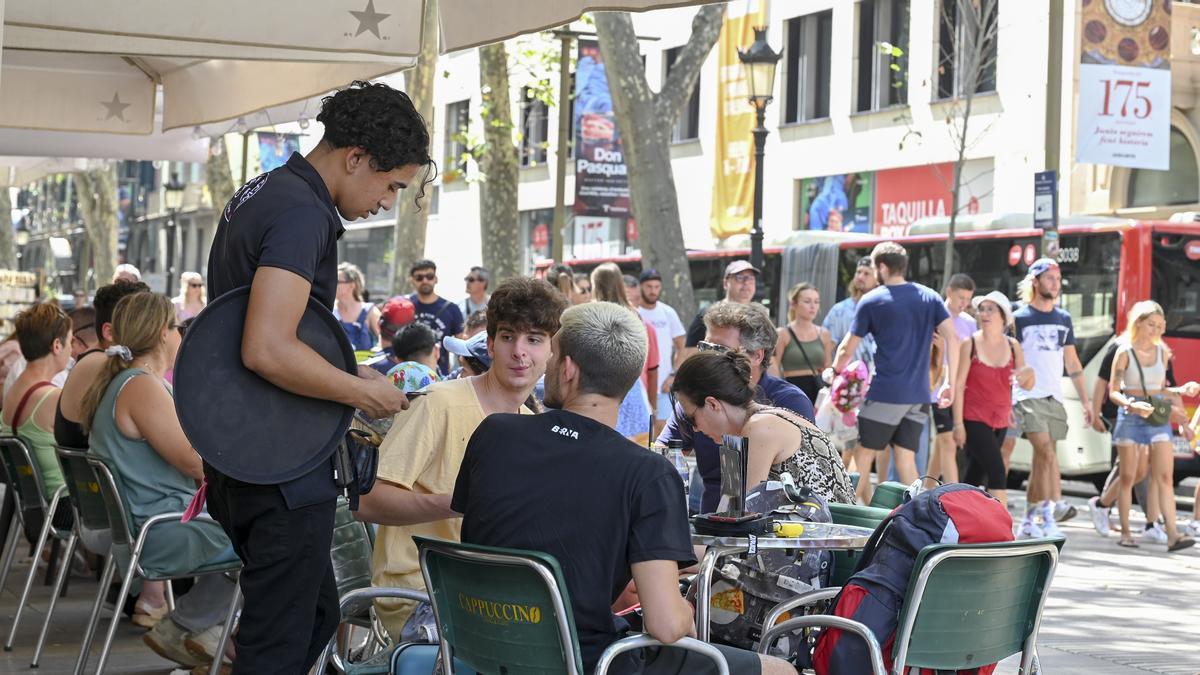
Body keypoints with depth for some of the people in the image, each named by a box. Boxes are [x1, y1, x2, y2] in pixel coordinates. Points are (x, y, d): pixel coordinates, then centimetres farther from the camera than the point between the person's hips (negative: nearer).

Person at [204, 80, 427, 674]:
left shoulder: (259, 195, 14)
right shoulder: (302, 213, -18)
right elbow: (267, 350, -29)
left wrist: (346, 372, 17)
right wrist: (364, 393, -15)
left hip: (237, 457, 10)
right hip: (283, 469, -10)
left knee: (316, 613, 21)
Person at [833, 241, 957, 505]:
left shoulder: (871, 301, -1)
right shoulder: (930, 297, 10)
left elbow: (847, 351, 3)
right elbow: (952, 338, 0)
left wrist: (834, 374, 21)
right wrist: (951, 384, 3)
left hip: (884, 394, -5)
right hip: (919, 395, 5)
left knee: (863, 456, 5)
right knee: (906, 459, 7)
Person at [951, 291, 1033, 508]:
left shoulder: (1013, 346, 6)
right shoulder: (970, 344, -6)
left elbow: (1028, 385, 9)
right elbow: (958, 384, -8)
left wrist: (1028, 373, -15)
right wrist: (958, 423, -13)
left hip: (999, 421, 5)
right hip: (974, 419, -5)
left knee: (976, 474, 11)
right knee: (997, 471, -16)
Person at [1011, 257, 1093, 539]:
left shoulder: (1063, 319, 15)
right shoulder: (1020, 318, -1)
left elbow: (1072, 363, 19)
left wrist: (1085, 400, 15)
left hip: (1054, 398, 5)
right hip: (1028, 397, -5)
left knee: (1041, 460, 5)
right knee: (1047, 452, -19)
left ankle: (1029, 522, 11)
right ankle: (1053, 509, -22)